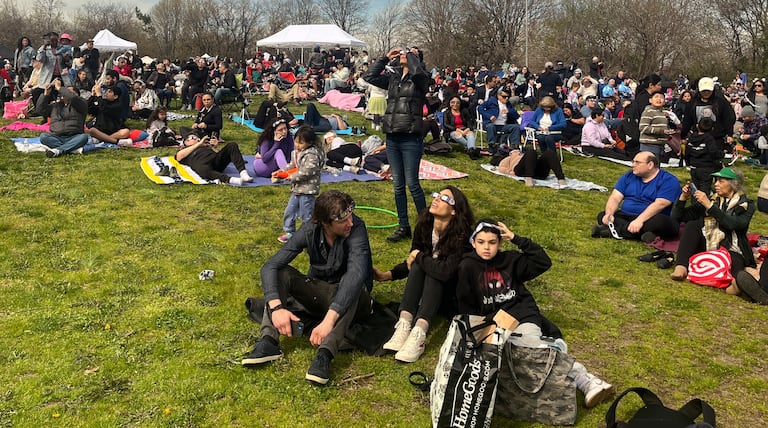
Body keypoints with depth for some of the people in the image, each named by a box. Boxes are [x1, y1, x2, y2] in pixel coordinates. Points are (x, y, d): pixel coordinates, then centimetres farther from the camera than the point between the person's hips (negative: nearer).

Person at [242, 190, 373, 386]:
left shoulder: (356, 229, -25)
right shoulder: (309, 230, -15)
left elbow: (356, 273, -41)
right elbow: (270, 266, -20)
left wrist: (329, 319, -52)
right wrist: (276, 307, -37)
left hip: (349, 301, -3)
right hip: (319, 293, 3)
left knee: (352, 284, -36)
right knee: (282, 273, -19)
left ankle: (325, 353, -47)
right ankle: (268, 341, -32)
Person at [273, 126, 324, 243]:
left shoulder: (312, 155, -18)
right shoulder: (297, 152, 10)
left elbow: (307, 171, -25)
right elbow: (292, 165, 21)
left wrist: (292, 177, -17)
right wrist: (280, 172, 7)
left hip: (307, 190, -9)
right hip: (296, 189, 9)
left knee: (306, 216, -1)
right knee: (289, 211, 17)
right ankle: (289, 233, 32)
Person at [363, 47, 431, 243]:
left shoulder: (420, 80, -2)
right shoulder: (393, 78, 15)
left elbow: (417, 71, -24)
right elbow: (369, 76, 12)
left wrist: (412, 55, -7)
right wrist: (386, 58, 10)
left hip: (411, 139, -6)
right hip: (392, 138, 6)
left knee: (412, 183, -4)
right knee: (397, 185, 10)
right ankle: (403, 227, 19)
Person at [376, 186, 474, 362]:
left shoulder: (461, 235, -24)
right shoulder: (424, 225, -7)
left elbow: (446, 272, -36)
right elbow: (412, 261, 5)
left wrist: (419, 256, -22)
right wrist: (388, 275, -9)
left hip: (451, 295, -4)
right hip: (425, 290, 4)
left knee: (436, 271, -31)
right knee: (419, 265, -24)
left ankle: (418, 334, -47)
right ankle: (404, 326, -39)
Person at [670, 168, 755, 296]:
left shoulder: (746, 205, 6)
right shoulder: (710, 199, 15)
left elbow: (733, 224, -17)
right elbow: (677, 217, 13)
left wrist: (709, 206, -19)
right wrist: (683, 197, -3)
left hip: (730, 250, -3)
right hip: (705, 248, 3)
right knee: (692, 225, -21)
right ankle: (681, 267, -36)